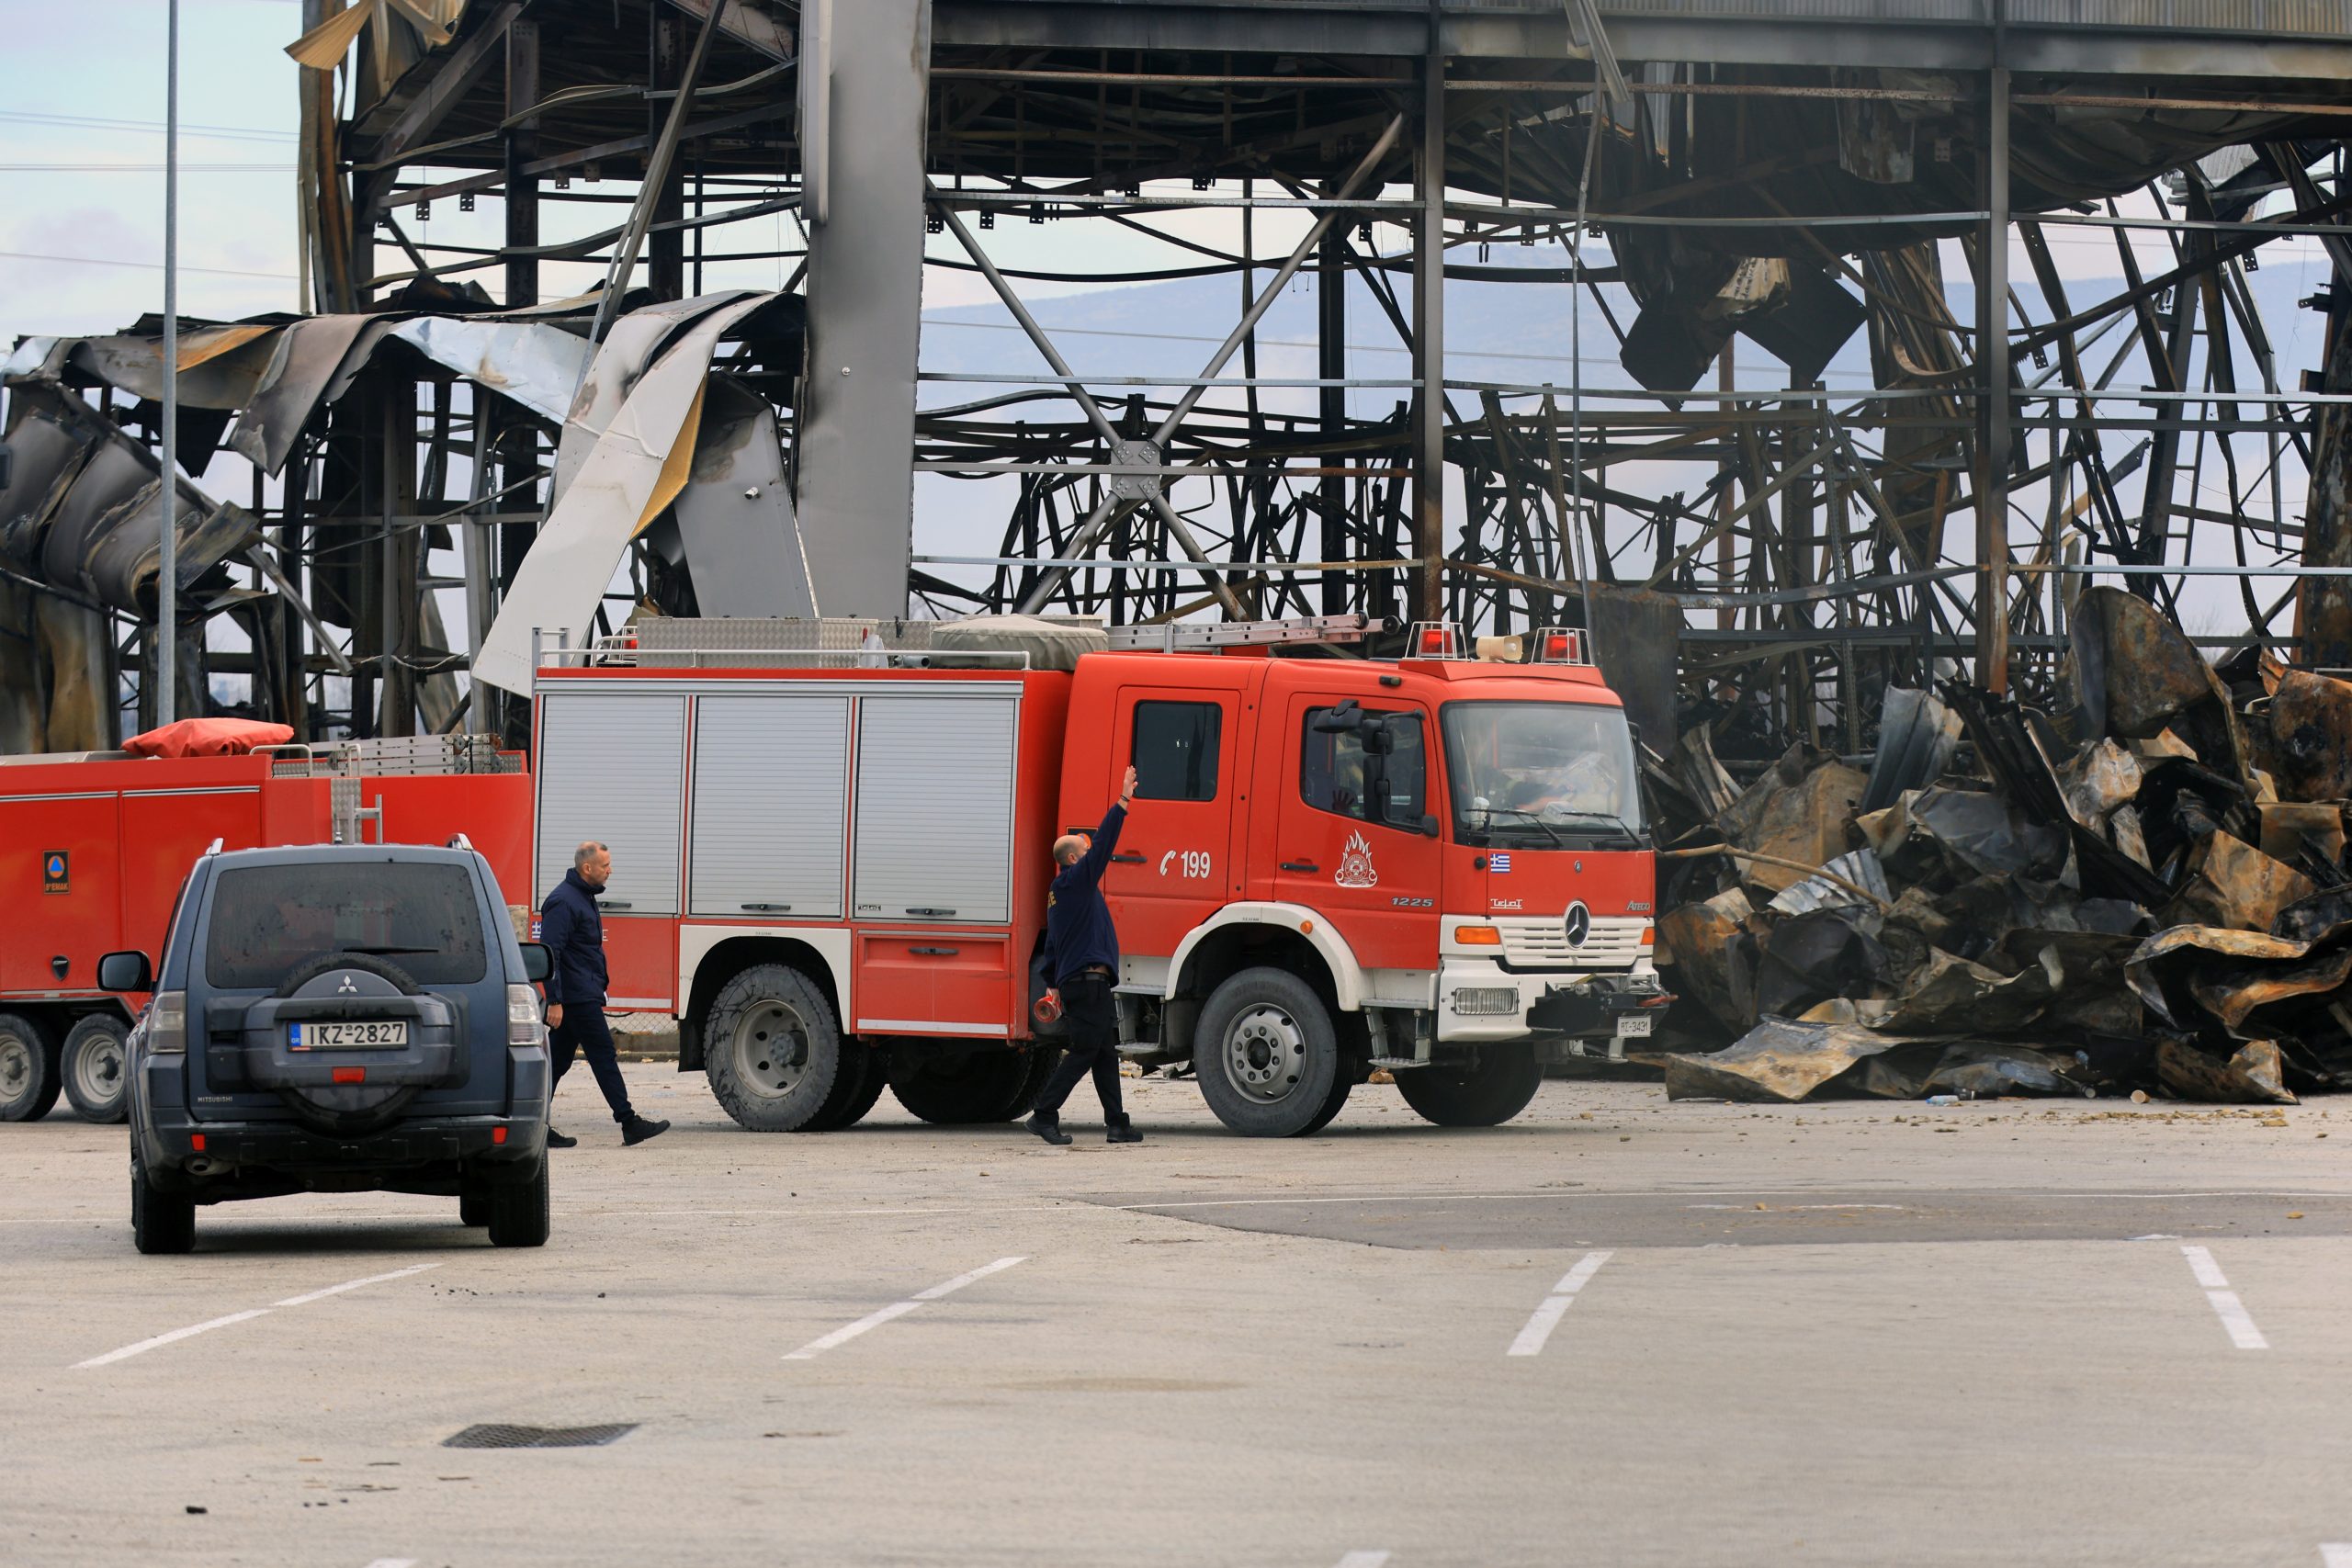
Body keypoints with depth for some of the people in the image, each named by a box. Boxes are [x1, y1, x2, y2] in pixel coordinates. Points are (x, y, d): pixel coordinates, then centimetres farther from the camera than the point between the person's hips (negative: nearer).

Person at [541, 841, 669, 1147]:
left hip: (581, 994, 10)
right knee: (604, 1056, -7)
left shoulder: (583, 898, 18)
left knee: (558, 1060, 9)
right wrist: (554, 1001, -24)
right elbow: (550, 952, -21)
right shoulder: (564, 902, -16)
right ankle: (629, 1123, -6)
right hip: (579, 997, -10)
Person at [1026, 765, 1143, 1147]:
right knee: (1084, 1052, -9)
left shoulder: (1059, 893, 20)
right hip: (1088, 981, -10)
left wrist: (1055, 983, 27)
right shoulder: (1076, 881, -8)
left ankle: (1117, 1123, 9)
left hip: (1074, 981, 10)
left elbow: (1052, 945, 23)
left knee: (1105, 1054, 9)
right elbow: (1103, 843, -15)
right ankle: (1044, 1114, -9)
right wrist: (1123, 802, -14)